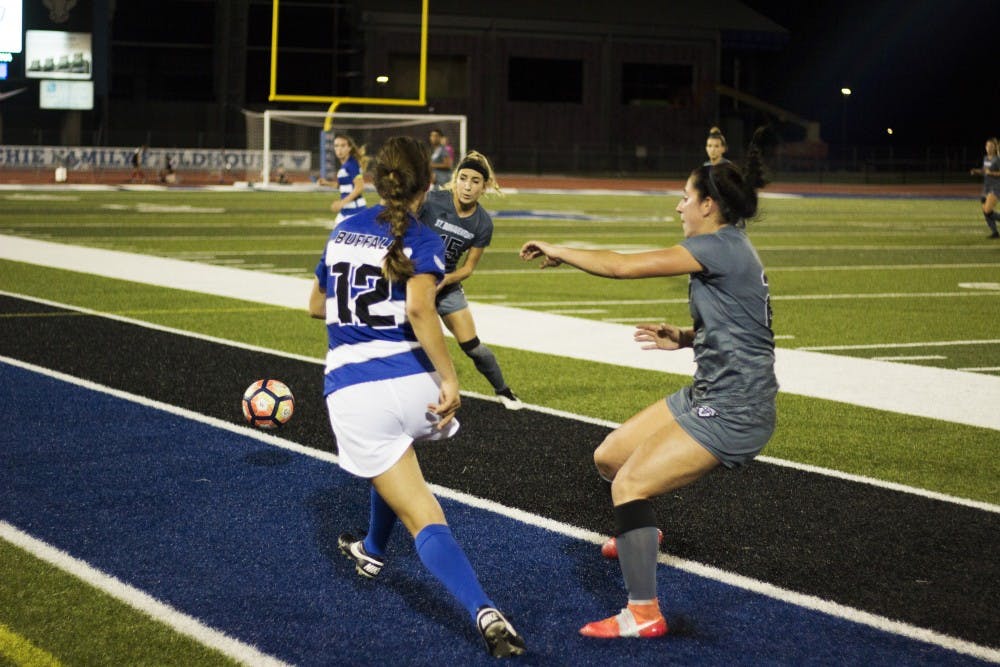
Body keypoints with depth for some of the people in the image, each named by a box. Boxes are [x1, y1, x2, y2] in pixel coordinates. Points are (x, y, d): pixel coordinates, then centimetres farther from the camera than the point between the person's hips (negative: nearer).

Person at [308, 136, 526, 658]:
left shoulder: (343, 231, 12)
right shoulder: (422, 239, -1)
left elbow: (317, 306, 24)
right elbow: (419, 308, -20)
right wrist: (450, 380, -19)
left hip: (352, 392, 1)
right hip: (413, 384, -1)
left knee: (424, 518, -3)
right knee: (391, 462, 37)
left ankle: (484, 613, -24)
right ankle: (372, 551, 57)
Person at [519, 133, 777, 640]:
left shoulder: (719, 246, -17)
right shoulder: (727, 249, 13)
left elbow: (623, 266, -17)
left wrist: (558, 252, -5)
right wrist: (684, 338, 10)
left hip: (733, 408, -10)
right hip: (707, 394, 10)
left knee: (629, 485, -15)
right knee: (609, 458, 16)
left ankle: (644, 615, -9)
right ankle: (639, 534, 46)